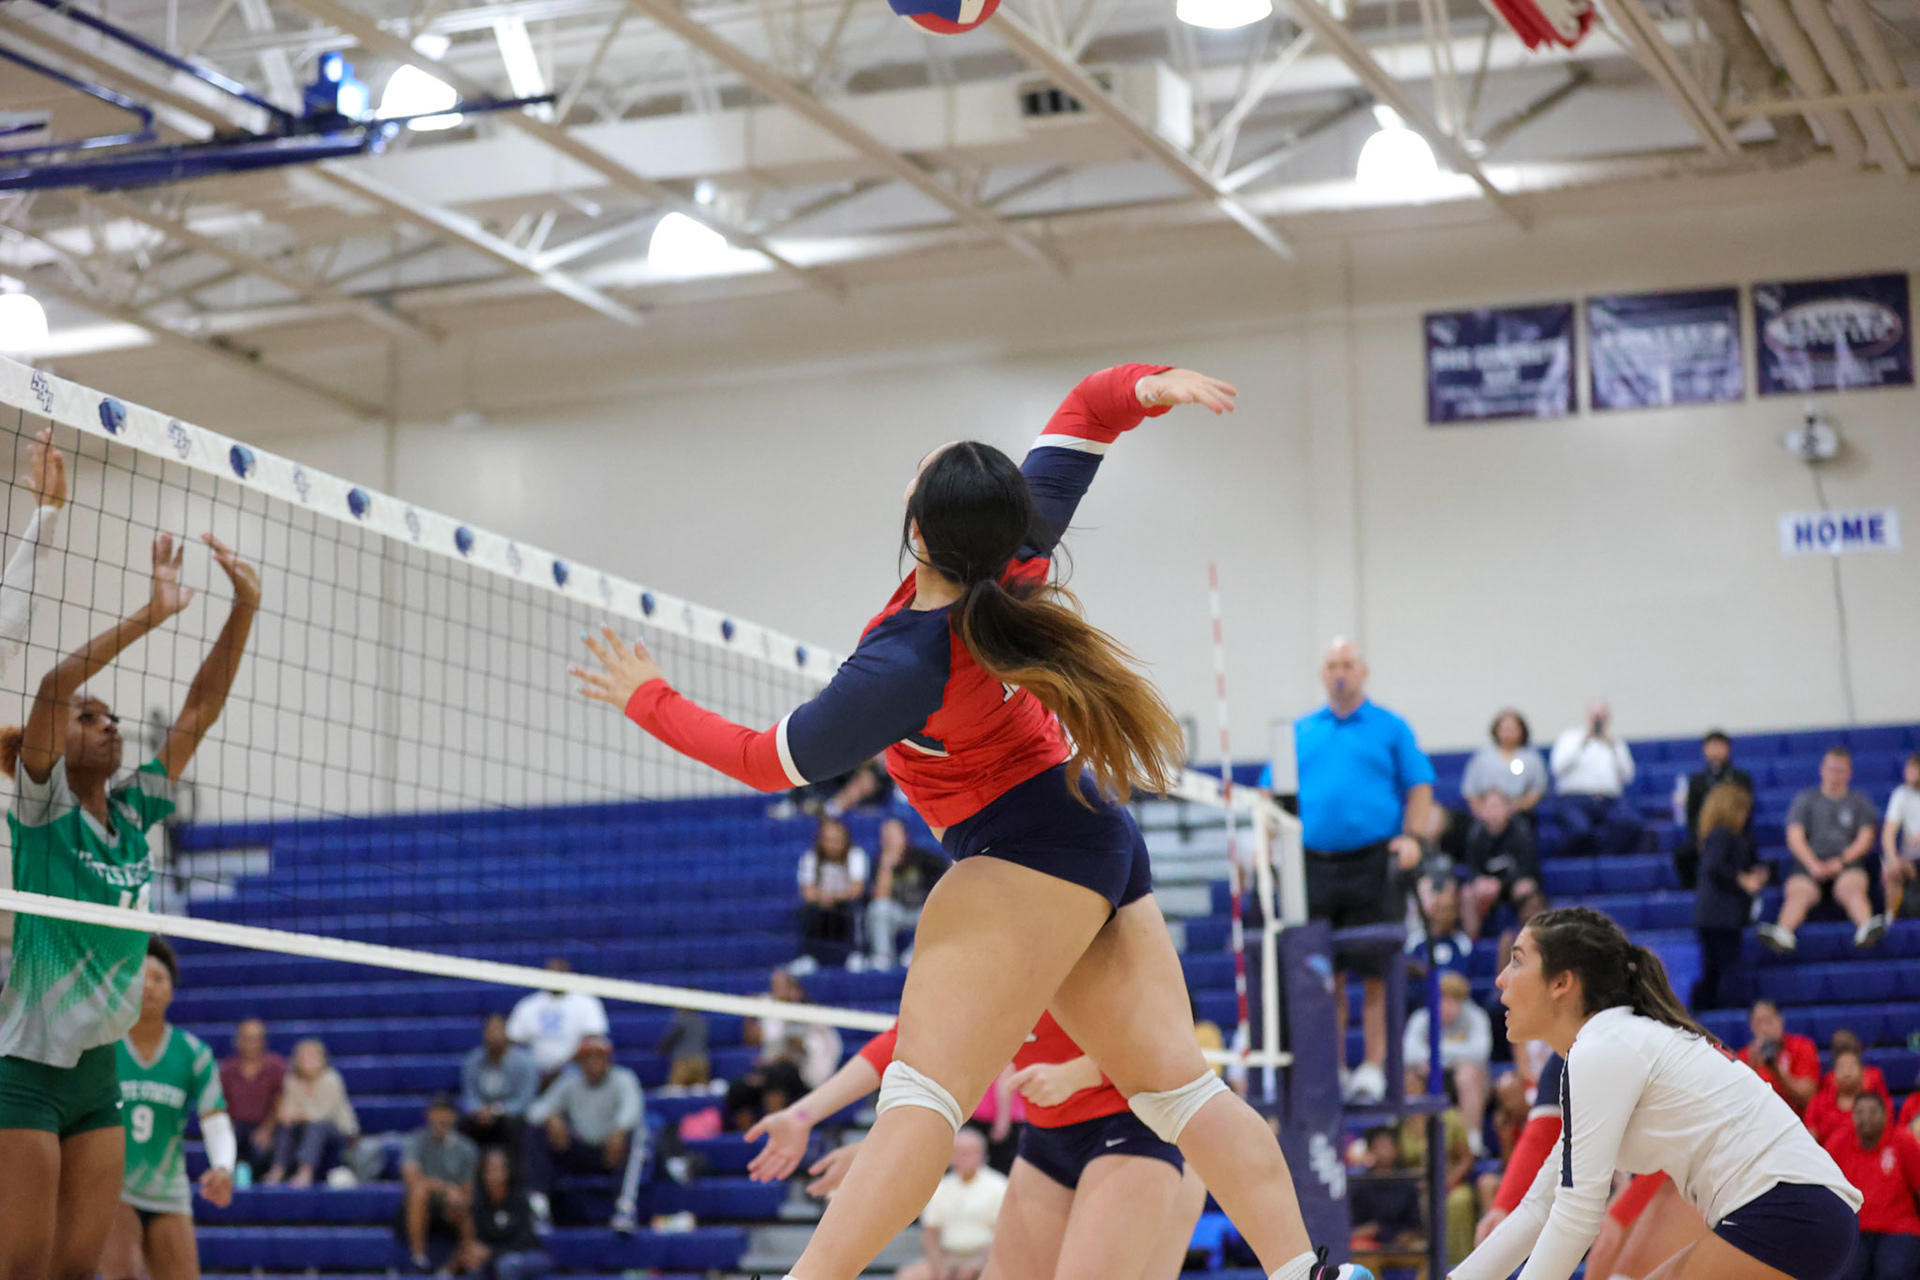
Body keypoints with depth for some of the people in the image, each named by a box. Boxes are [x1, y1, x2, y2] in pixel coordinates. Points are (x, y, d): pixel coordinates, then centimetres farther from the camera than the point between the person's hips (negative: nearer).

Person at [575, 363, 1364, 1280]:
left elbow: (771, 761, -8)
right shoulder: (1020, 554, -6)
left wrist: (648, 699, 3)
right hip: (1108, 846, 9)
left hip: (1025, 855, -9)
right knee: (1176, 1079, 5)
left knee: (923, 1087, -19)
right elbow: (1086, 409, 6)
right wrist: (1144, 388, -15)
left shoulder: (905, 665, -23)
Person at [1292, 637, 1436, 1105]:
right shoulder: (1300, 732, 15)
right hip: (1314, 865, 3)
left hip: (1373, 862, -2)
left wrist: (1411, 836, -12)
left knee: (1376, 973, -2)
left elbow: (1420, 787, 3)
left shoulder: (1391, 728, 7)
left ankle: (1373, 1067, 4)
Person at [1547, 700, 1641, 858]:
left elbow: (1627, 776, 13)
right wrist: (1582, 742, 1)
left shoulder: (1615, 743, 25)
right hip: (1576, 799, -3)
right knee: (1580, 830, -36)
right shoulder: (1570, 737, 17)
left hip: (1610, 801, 3)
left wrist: (1614, 749, 4)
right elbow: (1558, 767, -1)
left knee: (1630, 824, -32)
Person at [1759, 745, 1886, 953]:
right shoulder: (1805, 799, 19)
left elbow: (1865, 840, 8)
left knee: (1852, 888, -35)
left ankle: (1867, 928, -63)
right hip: (1810, 862, 0)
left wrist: (1841, 860, -10)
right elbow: (1794, 838, 7)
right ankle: (1783, 933, -59)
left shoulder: (1860, 803, 20)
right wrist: (1814, 865, -11)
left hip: (1848, 862, 0)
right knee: (1799, 891, -32)